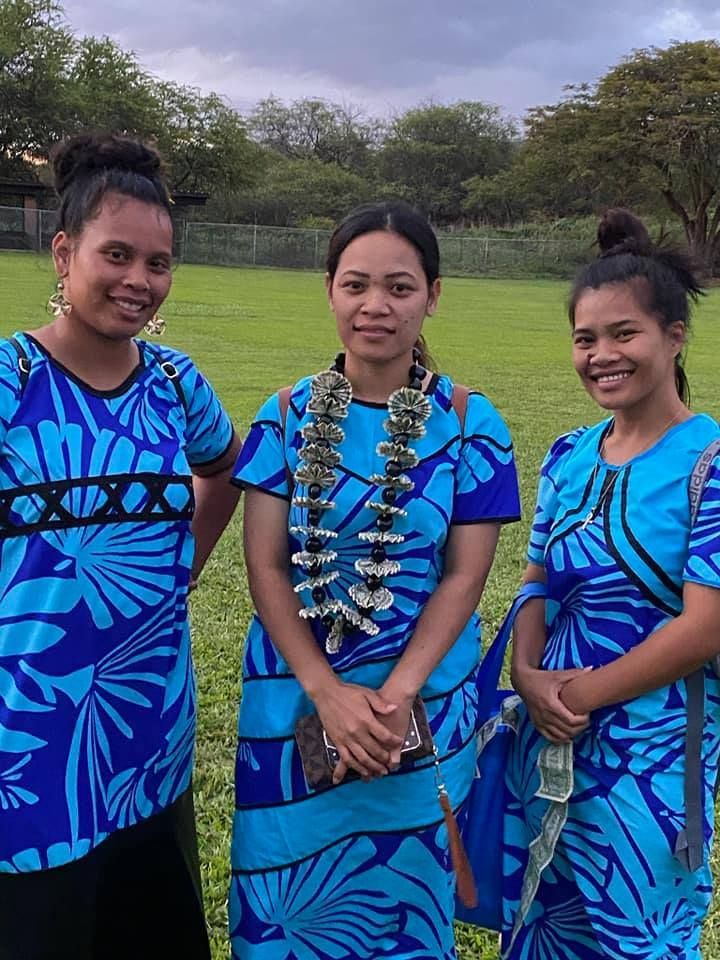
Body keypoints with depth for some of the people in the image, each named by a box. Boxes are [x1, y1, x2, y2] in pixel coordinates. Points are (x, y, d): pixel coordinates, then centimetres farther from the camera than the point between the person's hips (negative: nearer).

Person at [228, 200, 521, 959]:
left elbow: (465, 574, -6)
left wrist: (396, 696, -17)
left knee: (396, 895, 14)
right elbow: (265, 564, -5)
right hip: (293, 699, 1)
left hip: (422, 703, -1)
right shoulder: (288, 415, -2)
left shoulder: (469, 425, -5)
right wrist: (328, 694, -15)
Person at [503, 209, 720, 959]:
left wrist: (581, 693, -14)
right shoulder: (569, 457, 3)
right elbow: (537, 583, 7)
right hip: (548, 732, 6)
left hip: (651, 745, -5)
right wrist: (528, 677, -11)